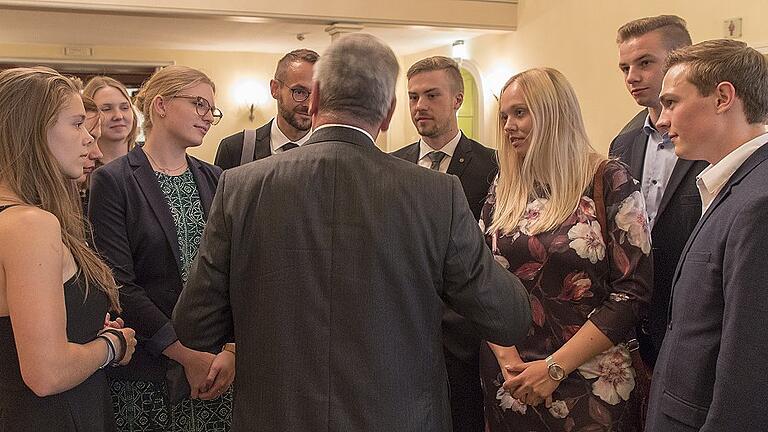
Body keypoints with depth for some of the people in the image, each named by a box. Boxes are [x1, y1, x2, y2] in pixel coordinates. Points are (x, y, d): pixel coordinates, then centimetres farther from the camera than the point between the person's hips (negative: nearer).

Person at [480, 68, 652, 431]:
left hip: (588, 384, -3)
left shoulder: (610, 182, -9)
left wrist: (555, 367, -16)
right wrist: (506, 357, -12)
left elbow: (633, 291, -13)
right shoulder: (502, 190, 4)